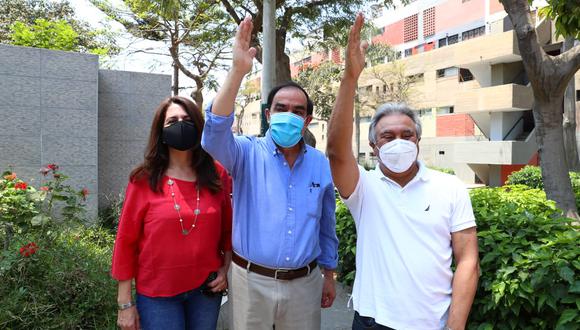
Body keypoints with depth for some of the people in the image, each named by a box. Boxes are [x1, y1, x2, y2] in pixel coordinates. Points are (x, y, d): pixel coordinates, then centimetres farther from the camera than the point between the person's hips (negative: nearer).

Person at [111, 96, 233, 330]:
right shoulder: (144, 180, -8)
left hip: (206, 289, 3)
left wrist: (225, 269, -2)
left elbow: (228, 227, 8)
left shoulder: (217, 175, -1)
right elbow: (126, 240, -5)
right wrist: (125, 303, -3)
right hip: (157, 293, -2)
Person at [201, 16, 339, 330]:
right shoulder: (248, 154, -8)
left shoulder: (321, 165, 1)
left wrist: (329, 274, 11)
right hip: (252, 280, -1)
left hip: (304, 282, 2)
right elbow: (215, 134, -29)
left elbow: (327, 226, 8)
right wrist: (238, 70, -35)